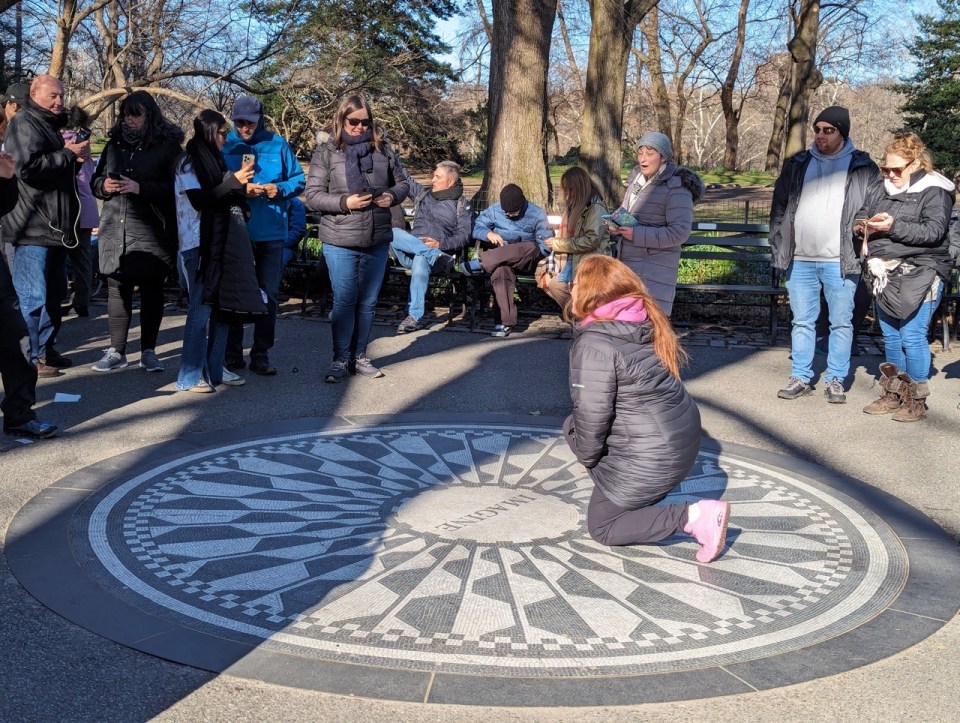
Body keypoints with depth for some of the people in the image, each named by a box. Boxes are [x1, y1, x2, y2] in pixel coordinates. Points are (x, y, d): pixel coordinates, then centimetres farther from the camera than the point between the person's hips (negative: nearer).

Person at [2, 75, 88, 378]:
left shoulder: (50, 125, 21)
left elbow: (62, 168, 31)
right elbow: (28, 167, -22)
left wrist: (76, 156, 9)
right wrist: (68, 155, -15)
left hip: (55, 227, 10)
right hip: (33, 227, -10)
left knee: (54, 294, 14)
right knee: (32, 297, -7)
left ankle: (45, 349, 23)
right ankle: (27, 358, -2)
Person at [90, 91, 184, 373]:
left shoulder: (167, 145, -1)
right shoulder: (114, 143, 14)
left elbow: (175, 187, -9)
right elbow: (95, 181, 19)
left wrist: (141, 188, -19)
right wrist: (104, 185, -4)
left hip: (152, 232, -4)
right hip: (115, 230, 4)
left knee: (152, 291, 3)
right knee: (117, 290, 4)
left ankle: (149, 351, 13)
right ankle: (116, 351, 12)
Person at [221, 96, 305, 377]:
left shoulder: (278, 145, 2)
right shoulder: (225, 145, 1)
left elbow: (299, 180, 7)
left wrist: (279, 189, -13)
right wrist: (239, 190, -15)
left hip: (271, 232, 1)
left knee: (268, 295, 5)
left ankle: (261, 354, 14)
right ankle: (233, 353, 15)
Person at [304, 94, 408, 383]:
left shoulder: (383, 149, 6)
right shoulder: (326, 152, -2)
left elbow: (402, 183, 15)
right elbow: (313, 195, -6)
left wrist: (392, 196, -7)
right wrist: (345, 202, -19)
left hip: (377, 240, 3)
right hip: (340, 242, -3)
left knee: (368, 302, 12)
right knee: (344, 302, 1)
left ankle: (359, 356, 25)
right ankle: (340, 359, 13)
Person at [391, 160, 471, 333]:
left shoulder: (462, 205, 10)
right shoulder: (422, 193, 25)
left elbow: (464, 236, 0)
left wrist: (441, 244, -16)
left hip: (439, 251, -4)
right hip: (410, 251, 4)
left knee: (420, 260, -40)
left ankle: (414, 317, -34)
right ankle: (434, 256, -36)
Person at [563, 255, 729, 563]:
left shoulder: (594, 344, -20)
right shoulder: (646, 322, 5)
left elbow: (592, 414, -22)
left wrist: (587, 457, -2)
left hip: (652, 457, -9)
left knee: (600, 525, 11)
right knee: (573, 426, 22)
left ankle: (695, 516, -5)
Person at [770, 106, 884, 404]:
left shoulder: (863, 167, 2)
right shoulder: (798, 164, 10)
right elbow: (779, 206, 11)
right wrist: (778, 248, 5)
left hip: (840, 261, -2)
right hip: (800, 260, 2)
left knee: (841, 322, 4)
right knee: (802, 321, 9)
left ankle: (836, 380, 14)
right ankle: (801, 377, 17)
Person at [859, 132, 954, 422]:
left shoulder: (934, 191, -4)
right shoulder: (888, 191, 17)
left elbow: (933, 231, -14)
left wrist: (894, 227, -21)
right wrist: (870, 228, 6)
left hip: (919, 275, -7)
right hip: (886, 276, 7)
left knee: (912, 337, -9)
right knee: (891, 337, 11)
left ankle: (916, 401, 1)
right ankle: (892, 395, 21)